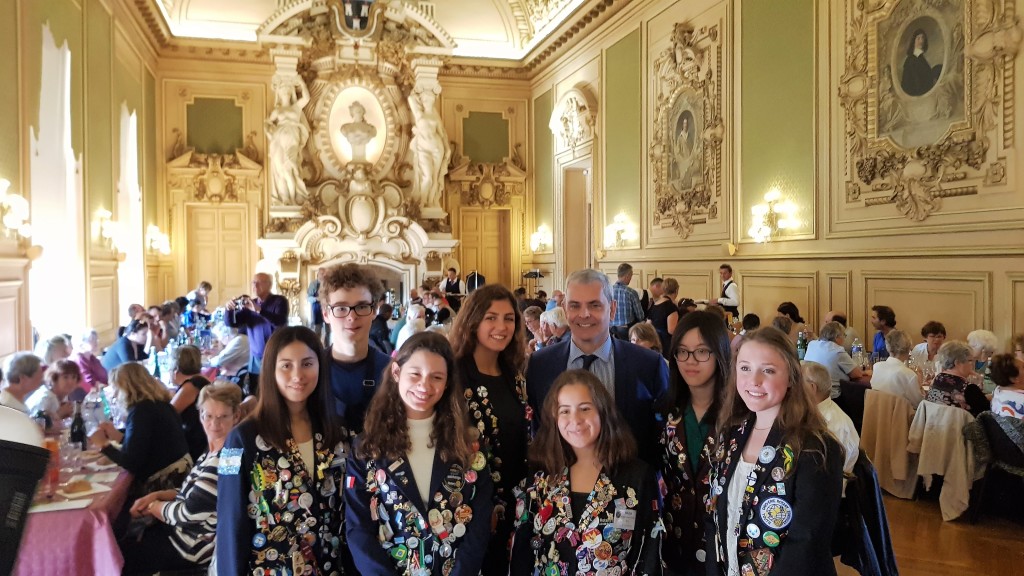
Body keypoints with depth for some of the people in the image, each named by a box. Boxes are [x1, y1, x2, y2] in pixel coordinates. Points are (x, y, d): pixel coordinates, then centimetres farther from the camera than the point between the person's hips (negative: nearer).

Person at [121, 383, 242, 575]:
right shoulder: (213, 450, 3)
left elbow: (188, 513, -24)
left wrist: (153, 506, -6)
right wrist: (157, 495, -2)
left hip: (197, 543, -9)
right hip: (185, 528, 9)